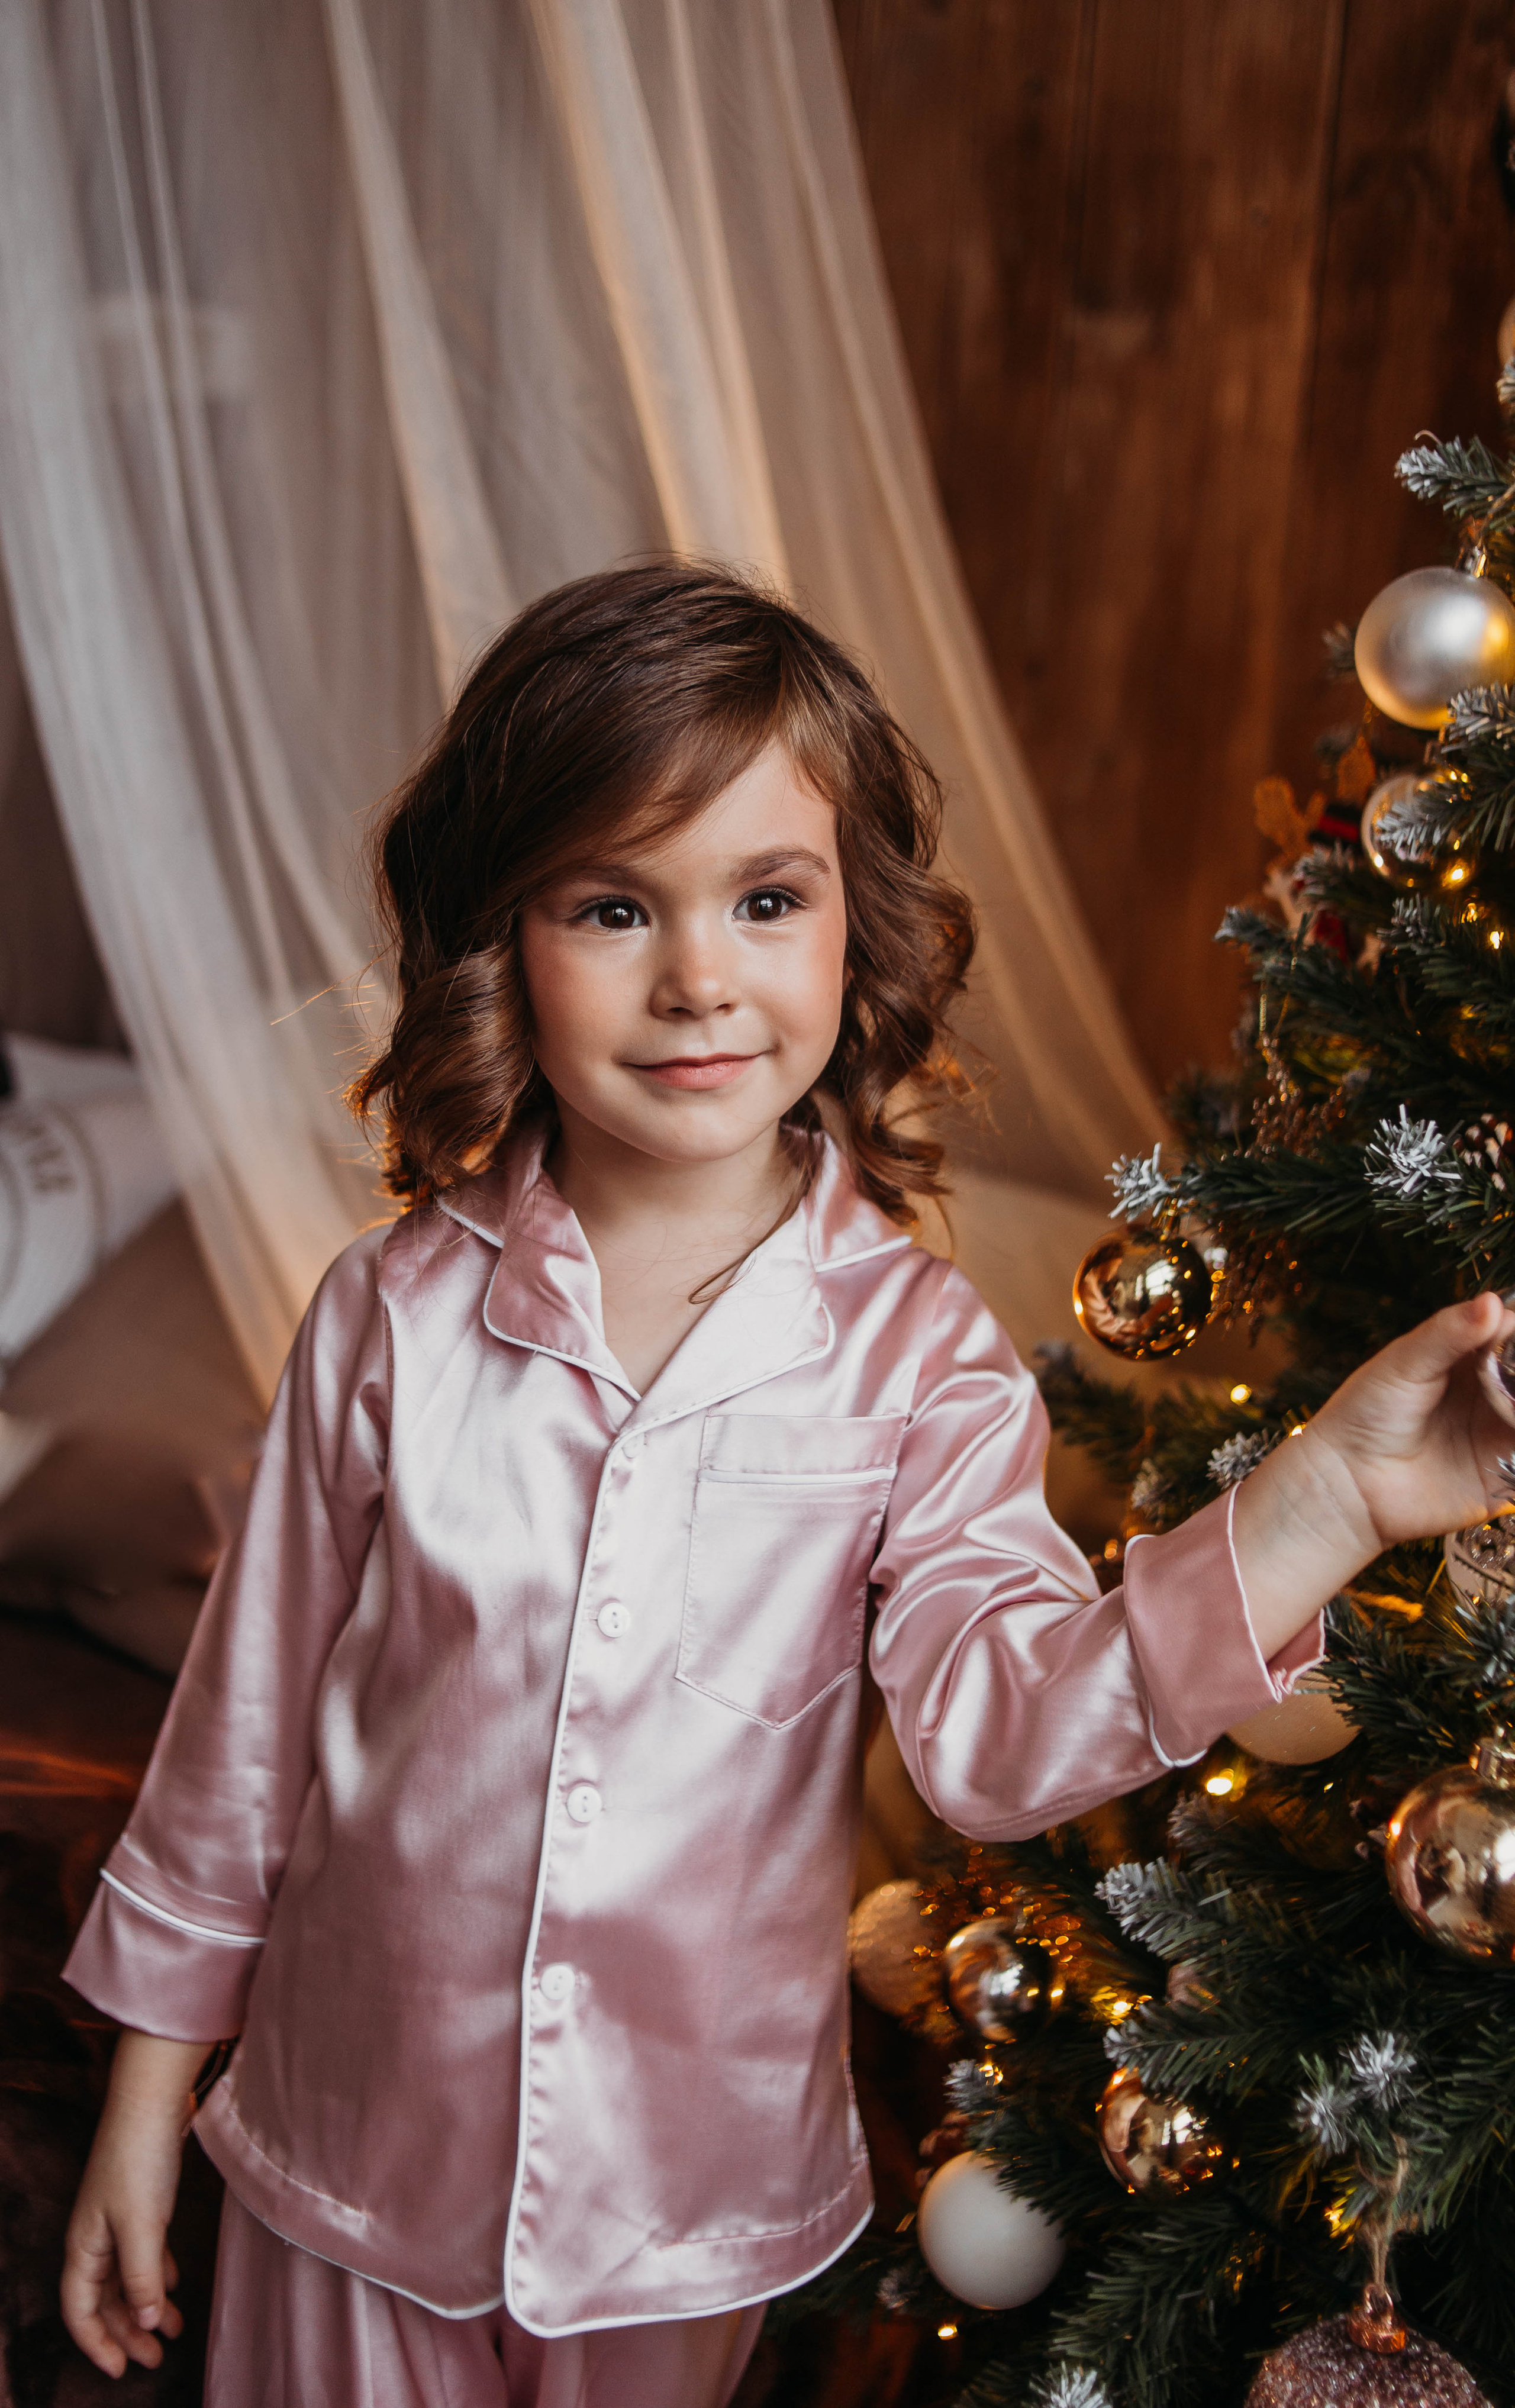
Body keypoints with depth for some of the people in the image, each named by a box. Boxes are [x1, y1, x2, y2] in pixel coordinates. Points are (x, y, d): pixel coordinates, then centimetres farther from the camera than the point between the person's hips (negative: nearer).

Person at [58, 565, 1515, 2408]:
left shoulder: (914, 1351, -12)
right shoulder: (398, 1319, -12)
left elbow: (994, 1729, -25)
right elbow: (247, 1721, -3)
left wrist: (1325, 1499, -39)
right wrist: (143, 2109, 3)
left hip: (696, 2181, 0)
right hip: (359, 2148, 0)